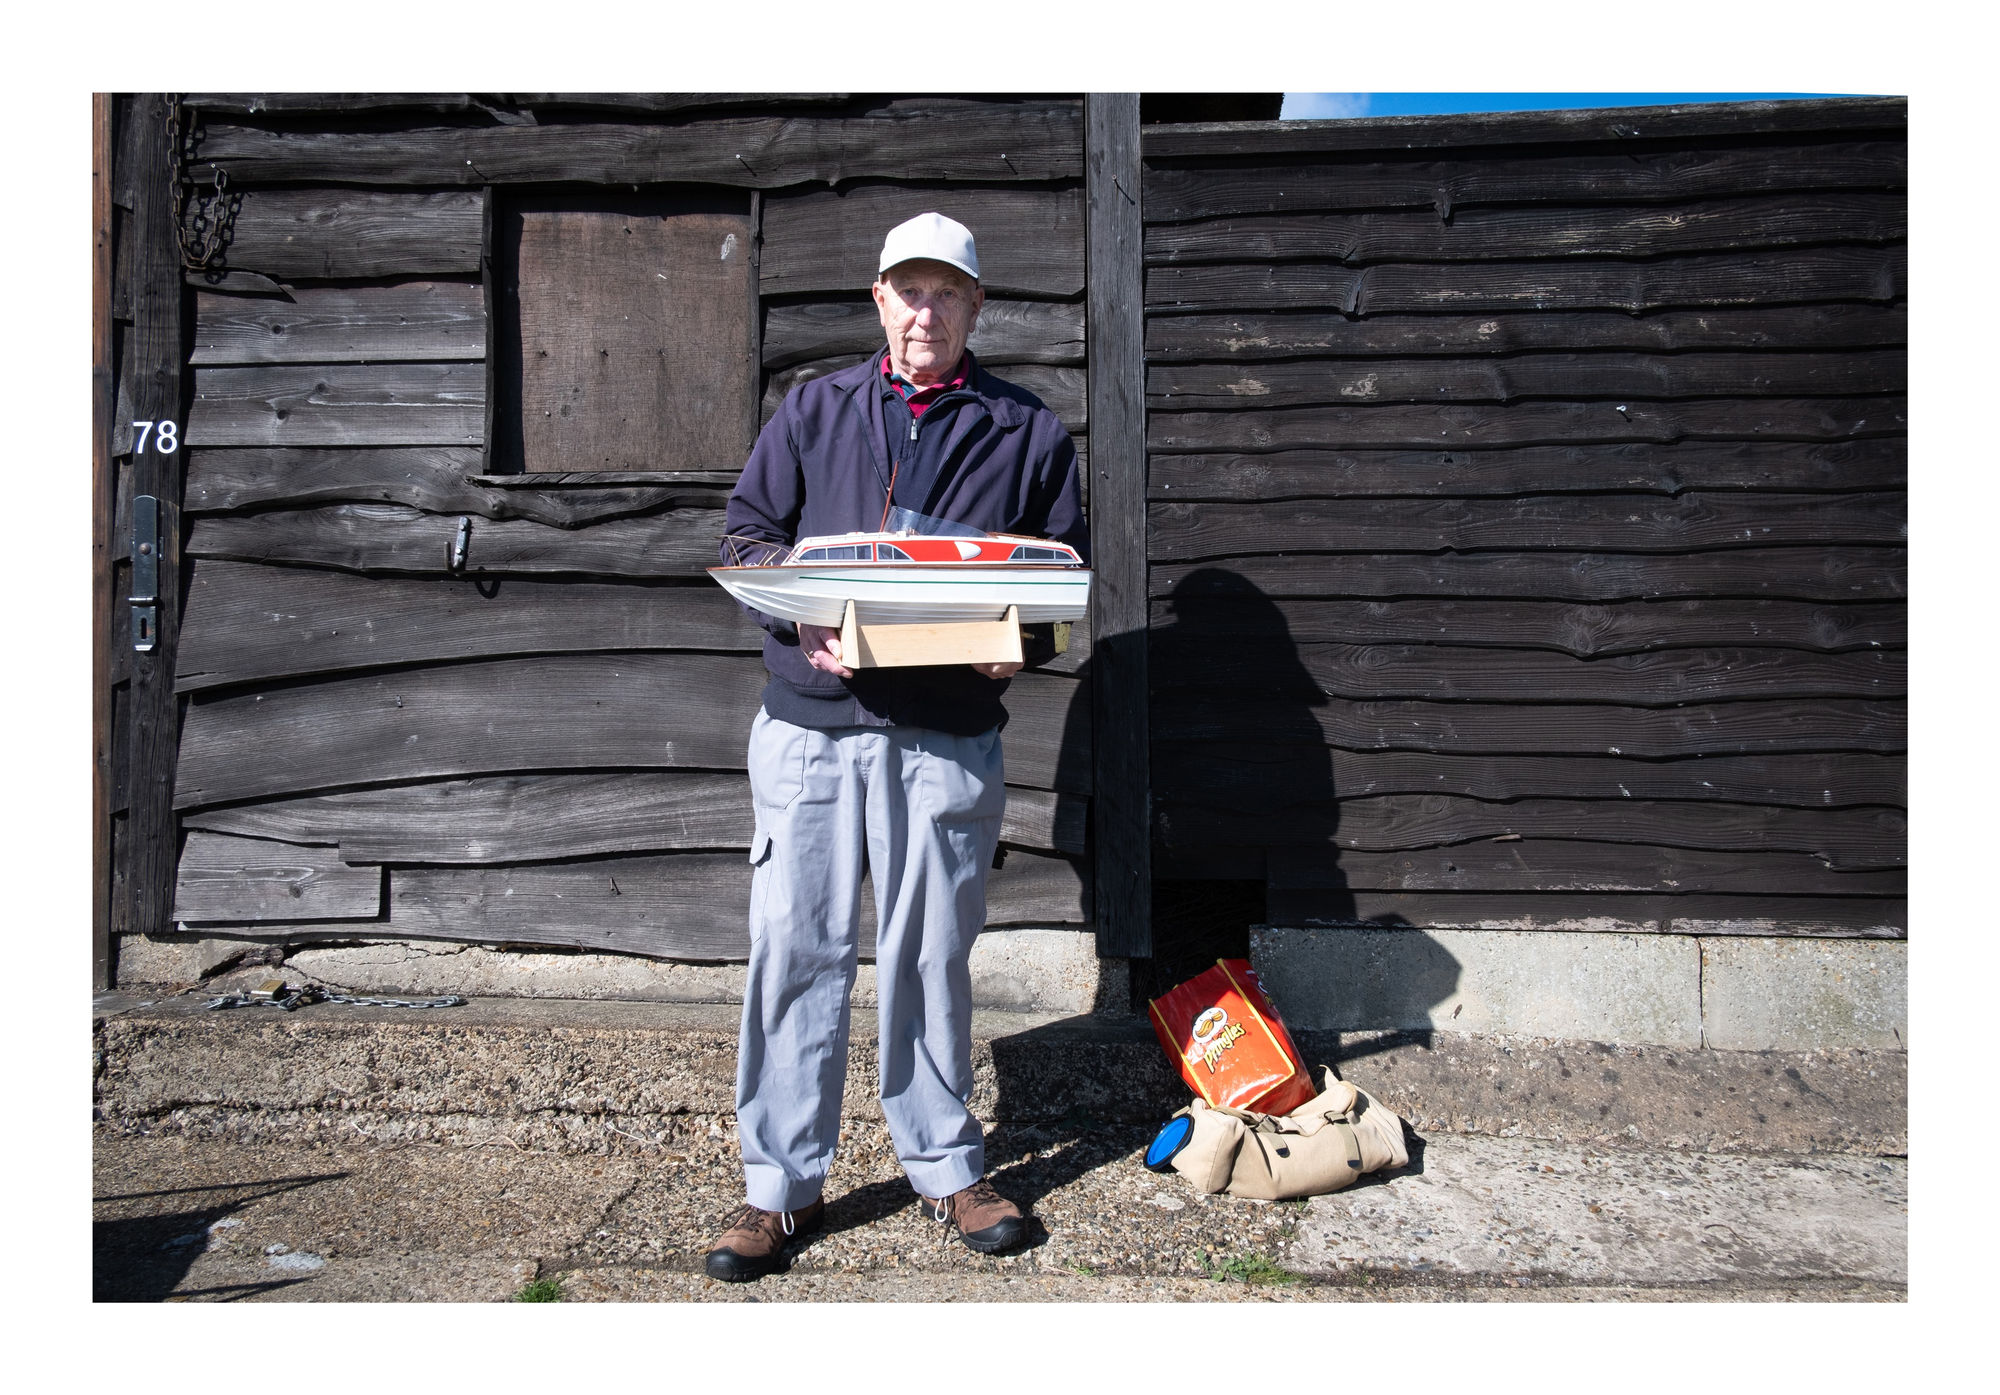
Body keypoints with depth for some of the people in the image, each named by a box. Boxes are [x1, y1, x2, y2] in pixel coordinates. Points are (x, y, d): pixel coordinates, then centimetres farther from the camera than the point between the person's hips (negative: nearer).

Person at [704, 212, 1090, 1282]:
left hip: (948, 739, 0)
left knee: (932, 956, 9)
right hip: (809, 725, 1)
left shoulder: (1027, 432, 10)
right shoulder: (811, 412, 12)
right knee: (794, 950, 2)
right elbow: (745, 538, 11)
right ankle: (781, 1185, 17)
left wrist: (1021, 644, -9)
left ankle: (948, 1166, 27)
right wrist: (800, 626, -8)